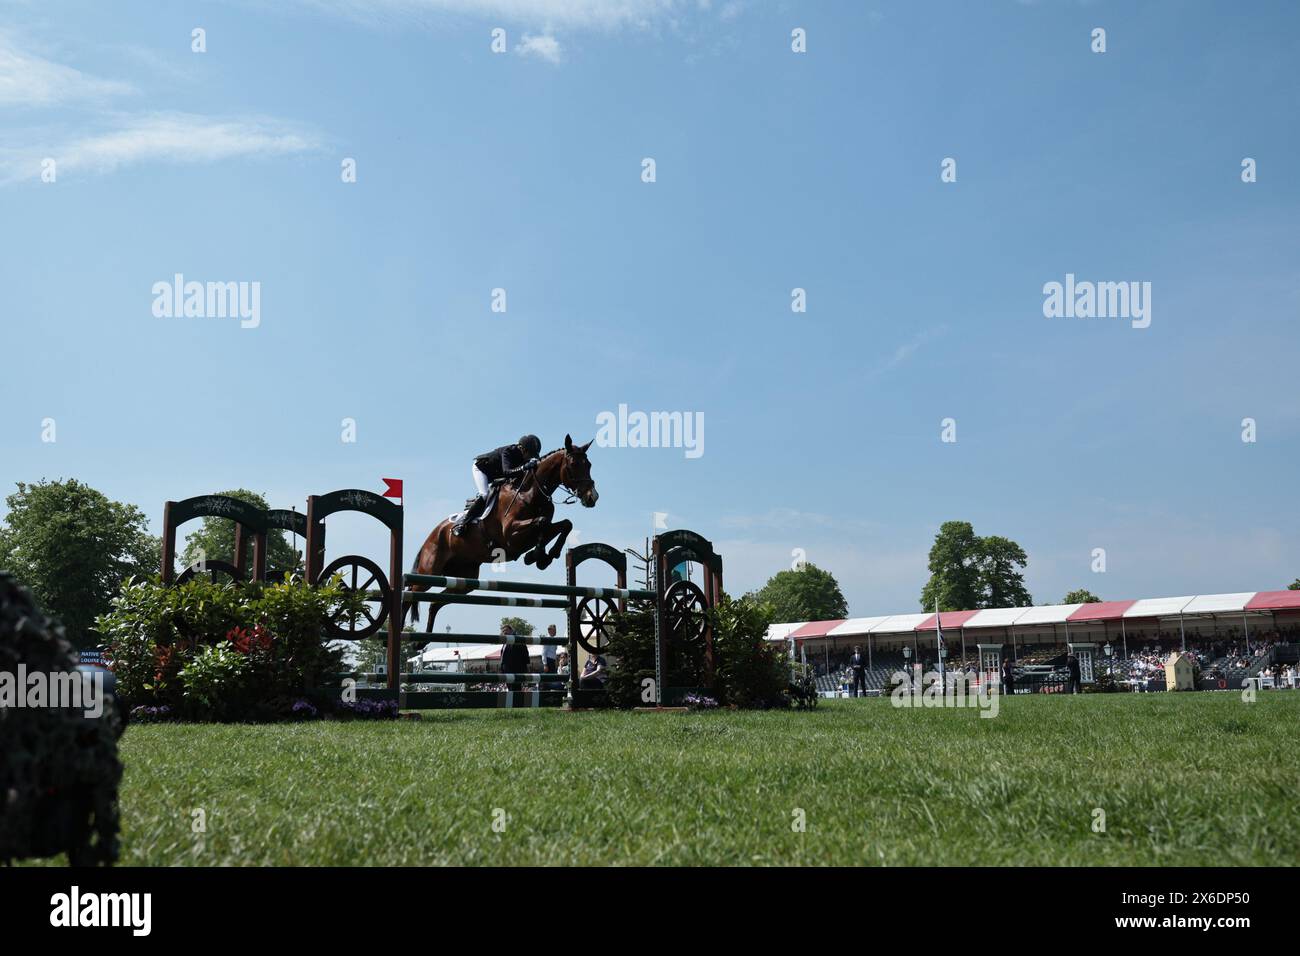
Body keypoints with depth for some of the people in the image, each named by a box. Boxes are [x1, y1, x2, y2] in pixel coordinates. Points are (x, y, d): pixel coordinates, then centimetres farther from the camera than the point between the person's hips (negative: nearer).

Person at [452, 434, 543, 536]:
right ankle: (460, 522, -19)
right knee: (484, 495, -23)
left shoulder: (524, 456, -16)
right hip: (480, 468, -8)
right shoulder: (508, 451, -36)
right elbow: (506, 471, -50)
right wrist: (524, 467, -65)